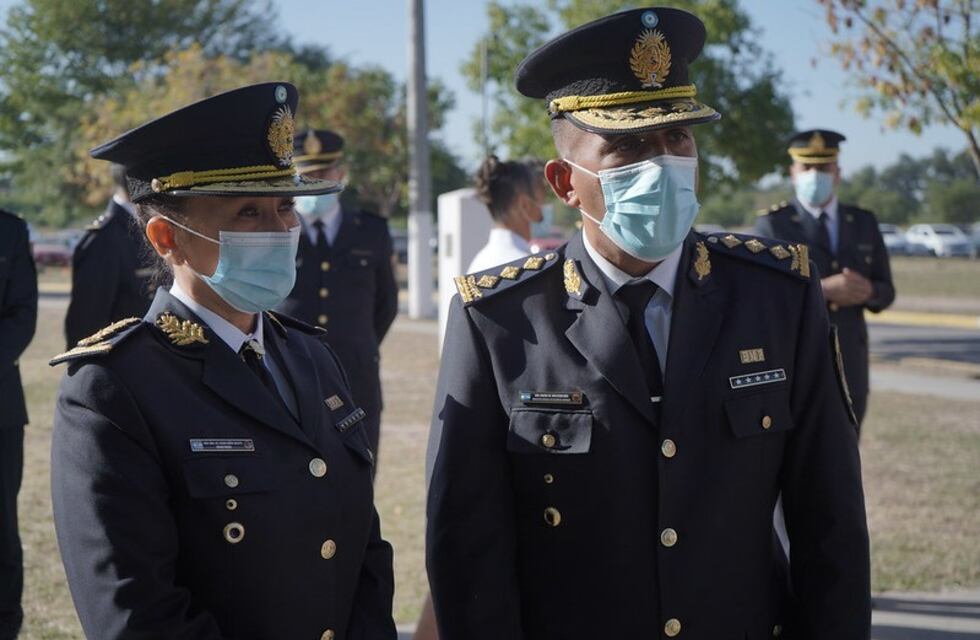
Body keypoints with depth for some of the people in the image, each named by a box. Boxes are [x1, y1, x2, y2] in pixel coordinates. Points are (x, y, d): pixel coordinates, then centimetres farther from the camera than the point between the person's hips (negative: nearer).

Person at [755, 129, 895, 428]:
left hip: (849, 369, 4)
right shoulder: (772, 224, -1)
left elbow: (885, 292, 13)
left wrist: (867, 291, -11)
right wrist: (822, 290, -21)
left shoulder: (864, 223, 12)